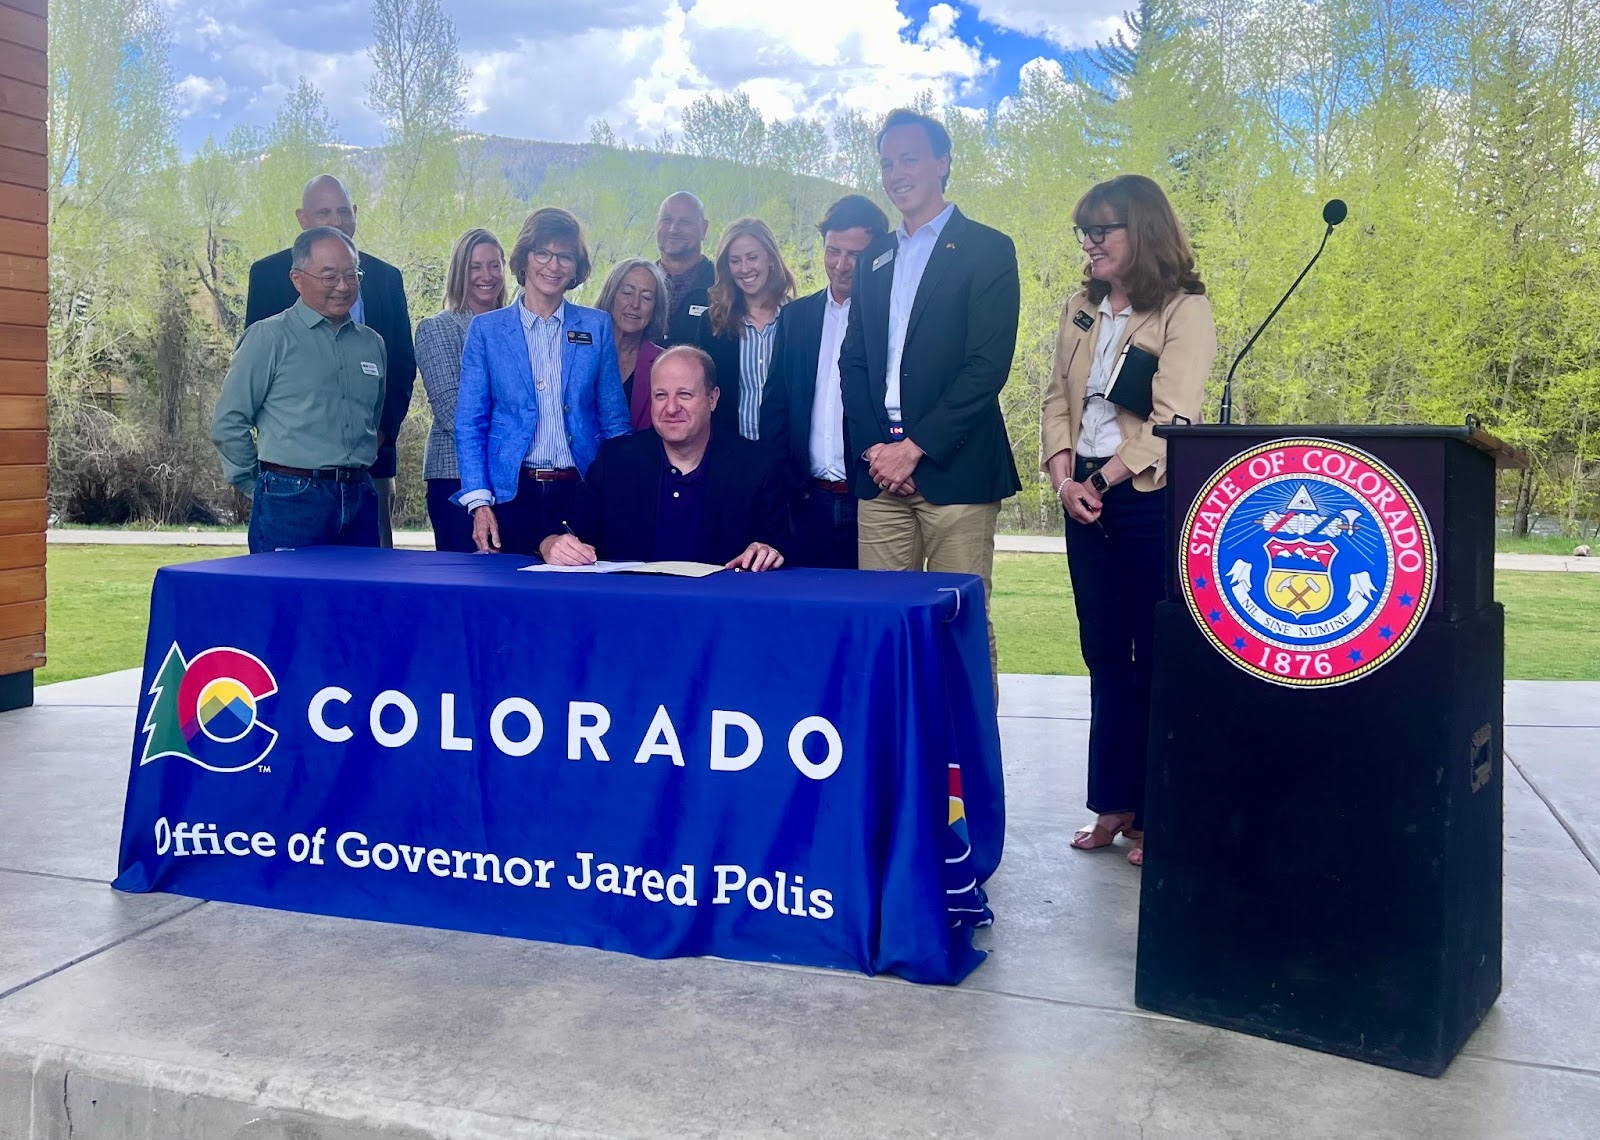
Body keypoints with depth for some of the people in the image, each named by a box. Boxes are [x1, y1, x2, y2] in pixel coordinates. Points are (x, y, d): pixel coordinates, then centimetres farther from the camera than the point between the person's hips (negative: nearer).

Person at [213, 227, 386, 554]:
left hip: (360, 500, 5)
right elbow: (228, 424, -1)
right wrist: (263, 487, 4)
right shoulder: (268, 338, -1)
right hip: (292, 503, -5)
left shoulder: (372, 344, 14)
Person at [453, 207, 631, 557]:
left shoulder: (597, 326, 7)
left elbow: (614, 420, 8)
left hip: (581, 492, 1)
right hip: (513, 493, 0)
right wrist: (479, 503, -7)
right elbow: (469, 424, 3)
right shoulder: (486, 329, 5)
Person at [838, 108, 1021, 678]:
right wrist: (872, 447, -2)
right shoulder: (872, 259, 20)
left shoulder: (986, 250, 2)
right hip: (879, 469, 5)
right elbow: (853, 362, 15)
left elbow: (988, 365, -8)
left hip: (954, 469, -5)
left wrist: (914, 447, -12)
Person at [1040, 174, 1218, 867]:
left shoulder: (1184, 310, -6)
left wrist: (1105, 479, -15)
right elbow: (1058, 398, 11)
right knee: (1104, 655, 10)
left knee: (1155, 656, -1)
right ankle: (1115, 803, 19)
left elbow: (1170, 416, -14)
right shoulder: (1080, 309, 14)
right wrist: (1064, 476, -4)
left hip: (1151, 499, -6)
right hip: (1086, 498, 6)